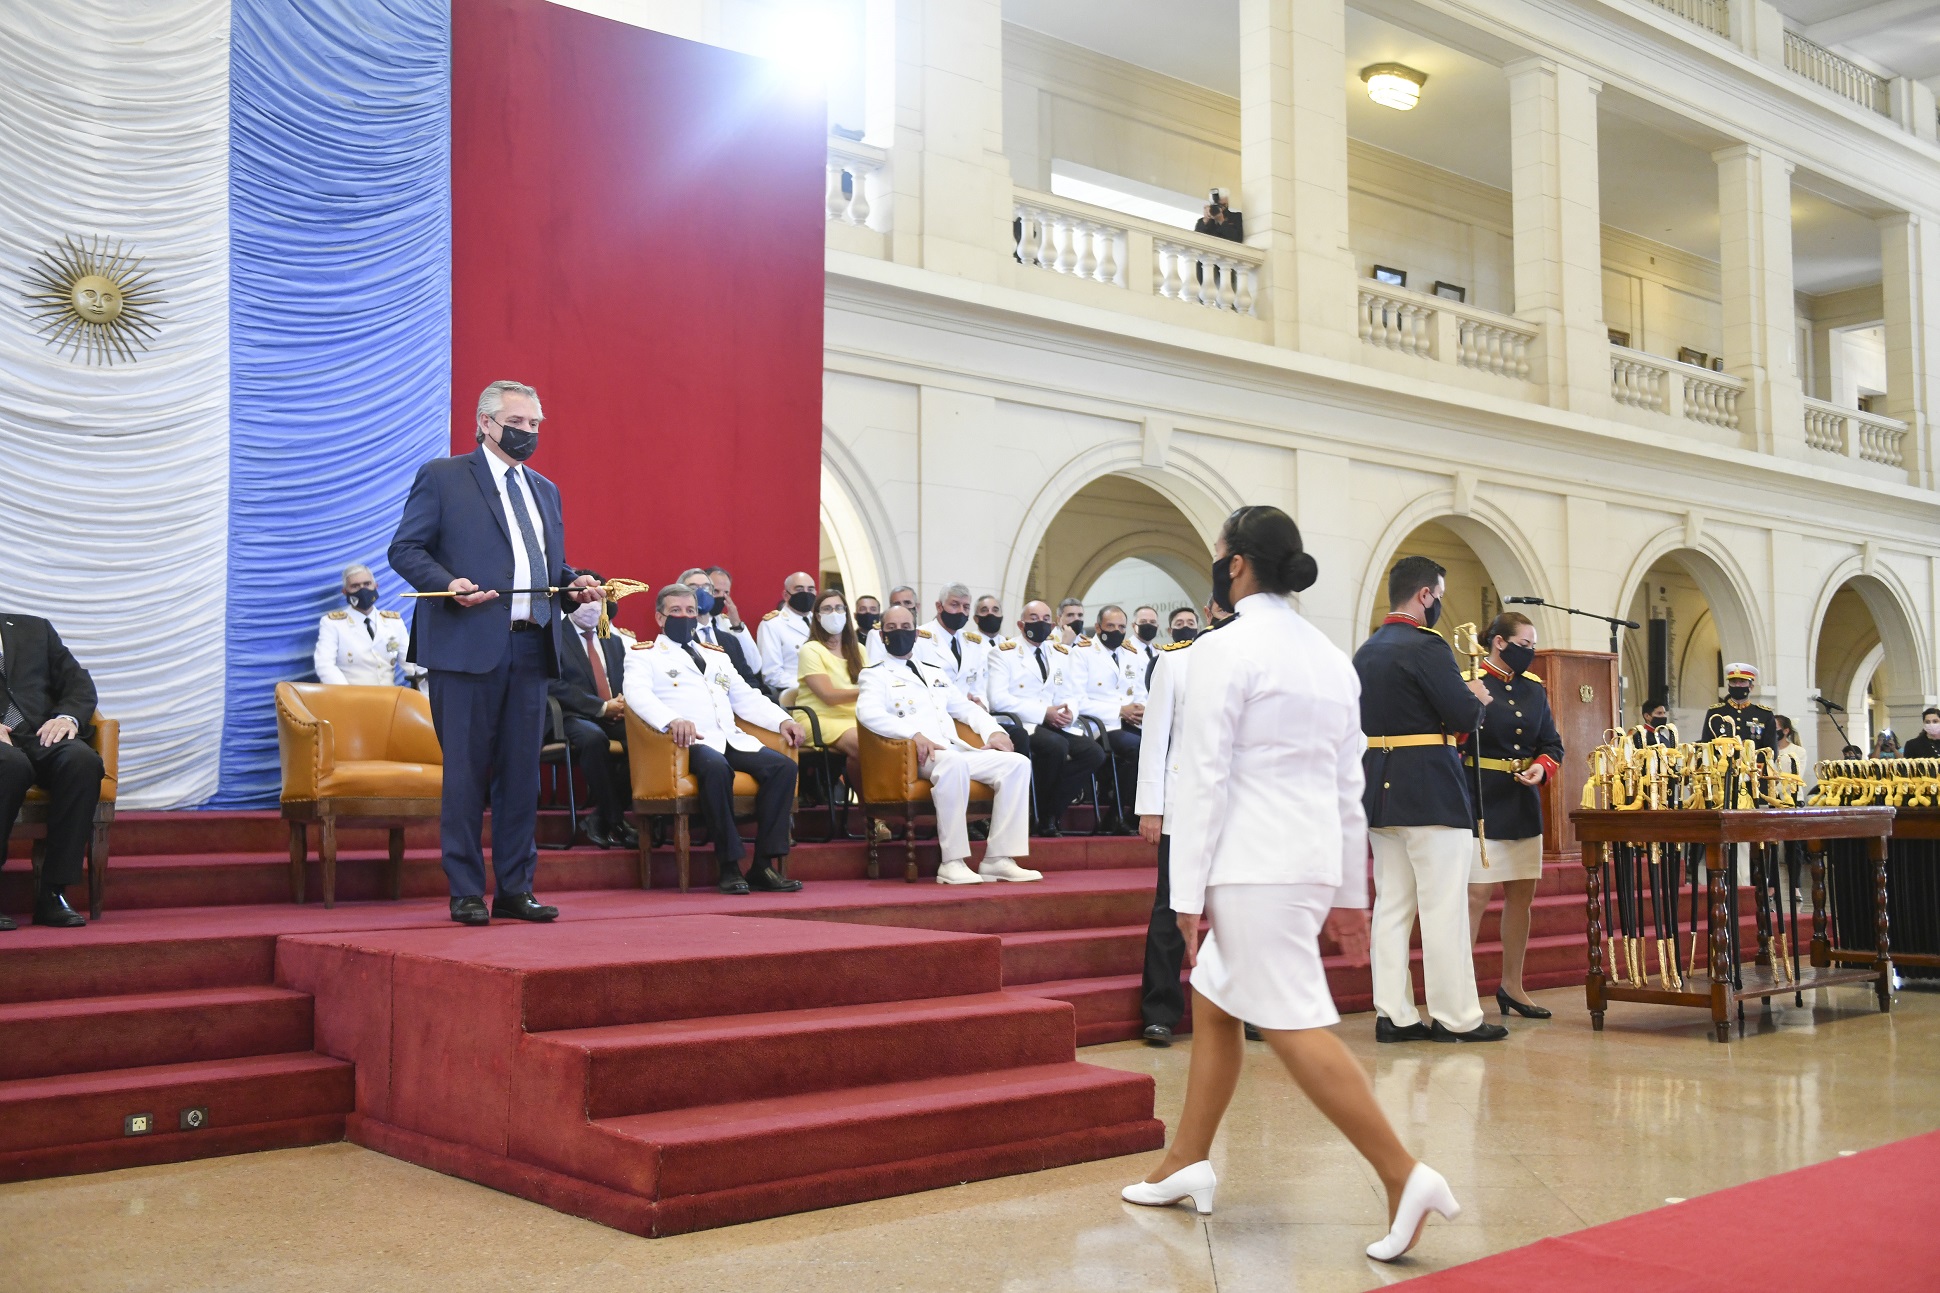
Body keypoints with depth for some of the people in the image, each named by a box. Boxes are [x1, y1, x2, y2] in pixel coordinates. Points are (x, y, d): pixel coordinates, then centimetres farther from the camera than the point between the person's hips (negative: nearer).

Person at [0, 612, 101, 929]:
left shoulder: (35, 629, 27)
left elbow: (79, 683, 18)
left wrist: (68, 716, -6)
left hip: (39, 733, 3)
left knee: (82, 759, -32)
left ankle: (52, 893, -30)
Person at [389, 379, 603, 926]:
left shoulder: (546, 491, 22)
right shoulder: (442, 477, 3)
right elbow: (405, 549, -2)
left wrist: (575, 584, 6)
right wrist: (448, 584, -18)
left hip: (531, 647, 6)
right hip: (468, 645, -6)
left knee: (522, 771, 8)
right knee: (466, 771, -1)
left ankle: (515, 889, 15)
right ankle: (466, 892, 6)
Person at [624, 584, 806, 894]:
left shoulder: (716, 655, 32)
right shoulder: (644, 654, 13)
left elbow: (746, 698, 26)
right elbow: (638, 695, -7)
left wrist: (783, 720, 7)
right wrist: (673, 720, -28)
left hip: (731, 739, 6)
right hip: (689, 741, -6)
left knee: (783, 766, -20)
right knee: (716, 767, -39)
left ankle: (765, 865, -20)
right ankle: (730, 867, -29)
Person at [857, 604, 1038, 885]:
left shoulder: (935, 672, 31)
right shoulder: (876, 675, 10)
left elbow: (966, 707, 29)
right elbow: (867, 712, -10)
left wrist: (994, 731, 7)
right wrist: (915, 734, -24)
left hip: (956, 749, 7)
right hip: (919, 756, -7)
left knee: (1017, 762, -15)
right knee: (954, 762, -39)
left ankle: (998, 858, -19)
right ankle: (953, 863, -36)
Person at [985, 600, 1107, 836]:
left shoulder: (1062, 655, 22)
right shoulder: (1003, 653, 3)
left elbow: (1072, 695, 19)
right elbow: (998, 699, -11)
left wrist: (1070, 712, -8)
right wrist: (1043, 713, -16)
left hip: (1056, 727, 6)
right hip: (1020, 726, -6)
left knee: (1094, 752, -19)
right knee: (1056, 745, -34)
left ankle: (1049, 816, -9)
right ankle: (1040, 814, -13)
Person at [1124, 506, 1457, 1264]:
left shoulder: (1225, 649, -10)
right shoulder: (1329, 657, 13)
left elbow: (1203, 776, -13)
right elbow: (1349, 785, 14)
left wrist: (1188, 891, -10)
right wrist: (1351, 894, 19)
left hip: (1254, 864, -9)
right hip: (1315, 858, 9)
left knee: (1294, 1027, -8)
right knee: (1212, 1004, 17)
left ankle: (1403, 1176, -11)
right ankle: (1187, 1164, 25)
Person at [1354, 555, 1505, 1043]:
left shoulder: (1365, 652, 13)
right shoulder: (1426, 646, -14)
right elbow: (1464, 716, -18)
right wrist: (1478, 697, 4)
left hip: (1380, 793, 8)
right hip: (1430, 792, -8)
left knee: (1391, 906, 9)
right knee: (1444, 907, -2)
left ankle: (1393, 1014, 11)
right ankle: (1456, 1016, 3)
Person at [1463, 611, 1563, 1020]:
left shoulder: (1534, 688, 11)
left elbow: (1552, 744, 14)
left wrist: (1541, 768, -7)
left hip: (1523, 806, 7)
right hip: (1481, 806, -7)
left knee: (1522, 893, 11)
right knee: (1476, 893, -9)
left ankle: (1512, 986, 23)